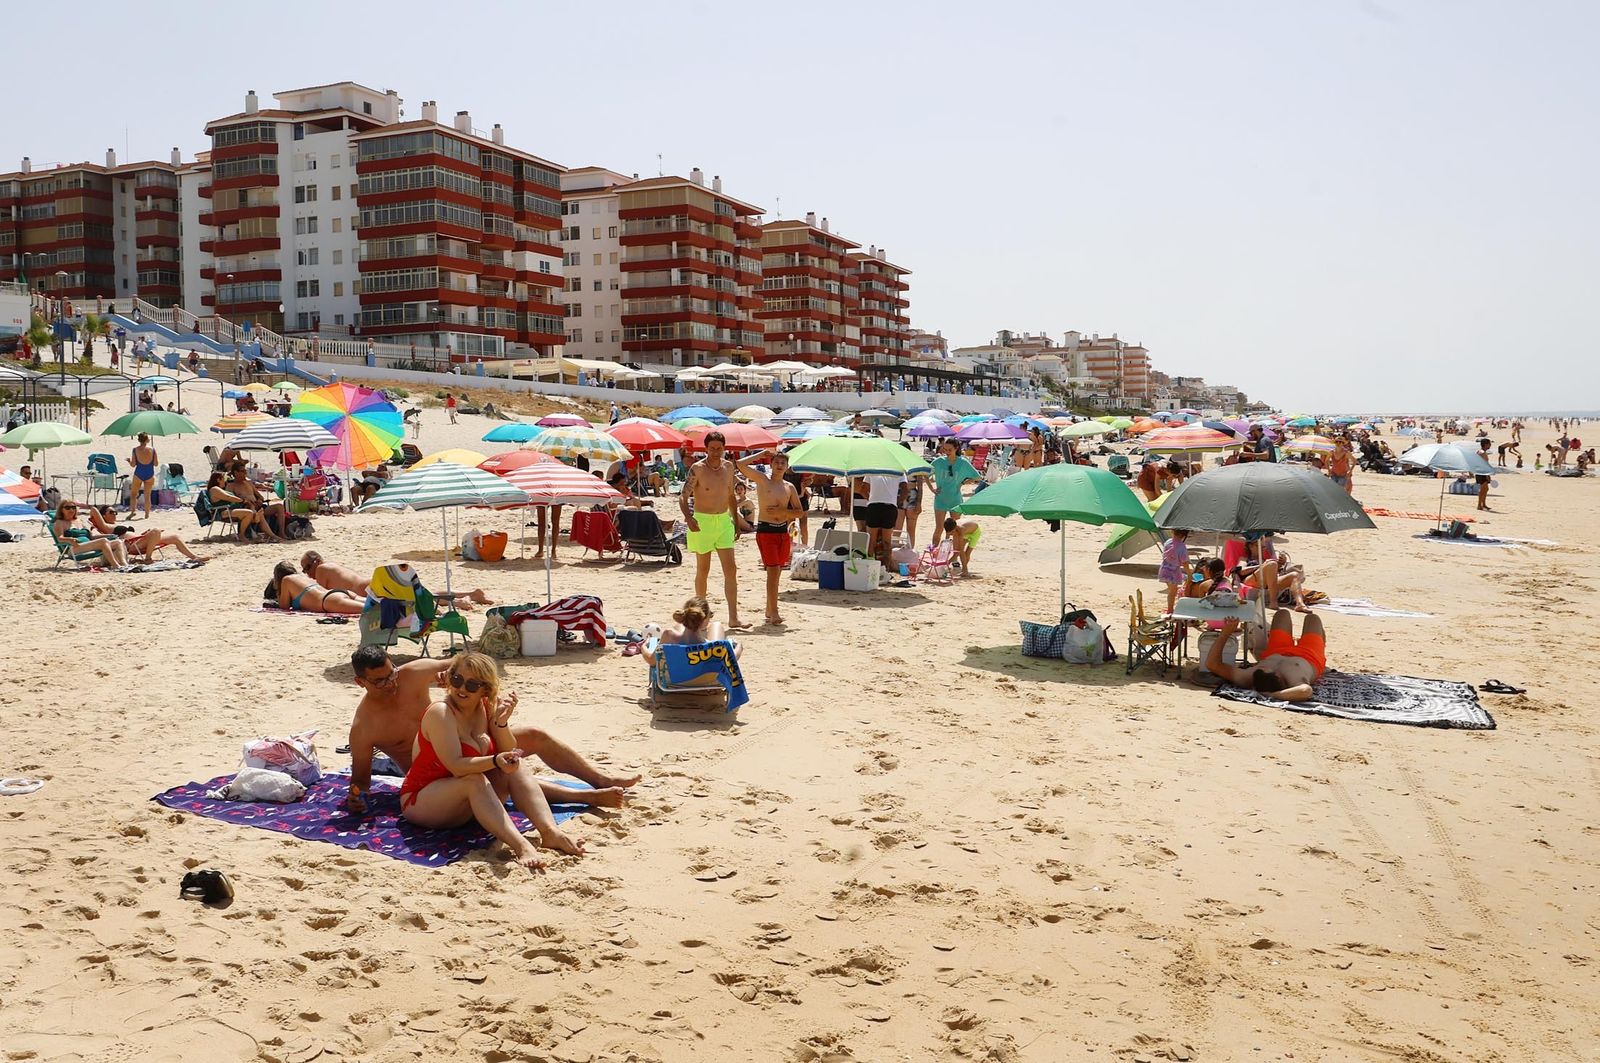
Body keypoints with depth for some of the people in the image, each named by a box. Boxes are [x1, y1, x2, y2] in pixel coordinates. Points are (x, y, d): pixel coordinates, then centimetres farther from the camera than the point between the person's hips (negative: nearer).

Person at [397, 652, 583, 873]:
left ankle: (551, 832, -33)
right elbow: (456, 766, -28)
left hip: (470, 802, 6)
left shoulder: (488, 707, -1)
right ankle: (520, 846, -50)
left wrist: (502, 722, -21)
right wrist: (495, 761, -42)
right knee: (475, 781, -34)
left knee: (515, 768, -15)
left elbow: (508, 753, -5)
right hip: (420, 800, -6)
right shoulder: (440, 712, -20)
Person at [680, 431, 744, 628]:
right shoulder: (697, 469, -10)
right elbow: (683, 496, -13)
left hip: (724, 521, 4)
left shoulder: (728, 467, 6)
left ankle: (733, 617, -3)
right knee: (703, 570, 6)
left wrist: (735, 519, 19)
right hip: (702, 521, -4)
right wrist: (688, 518, -29)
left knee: (731, 570, -3)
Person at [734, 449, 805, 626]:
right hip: (765, 531, -5)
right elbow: (740, 464, -12)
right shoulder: (762, 479, -1)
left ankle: (769, 610, 22)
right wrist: (761, 455, -3)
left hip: (783, 532, 5)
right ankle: (774, 613, -14)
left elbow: (800, 512, 10)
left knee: (776, 572, 11)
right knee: (773, 570, -14)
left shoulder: (790, 487, 11)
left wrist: (783, 512, -7)